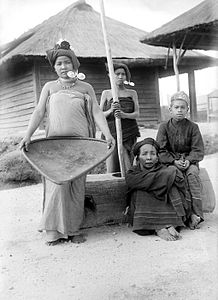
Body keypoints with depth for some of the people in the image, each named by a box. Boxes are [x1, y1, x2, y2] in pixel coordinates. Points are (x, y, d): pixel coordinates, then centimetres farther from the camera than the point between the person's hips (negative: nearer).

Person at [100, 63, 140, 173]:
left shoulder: (132, 93, 13)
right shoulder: (106, 93, 11)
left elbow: (137, 113, 3)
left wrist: (123, 115, -17)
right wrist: (111, 111, -14)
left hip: (129, 134, 1)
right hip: (111, 134, 0)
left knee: (127, 170, -6)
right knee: (111, 170, -7)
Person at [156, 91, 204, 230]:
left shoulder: (192, 127, 3)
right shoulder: (164, 127, 1)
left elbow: (198, 150, -2)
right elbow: (161, 150, -4)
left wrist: (189, 161, -21)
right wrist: (174, 161, -19)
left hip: (189, 160, 1)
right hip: (171, 161, -1)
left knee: (192, 173, -32)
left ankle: (197, 212, -30)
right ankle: (191, 214, -31)